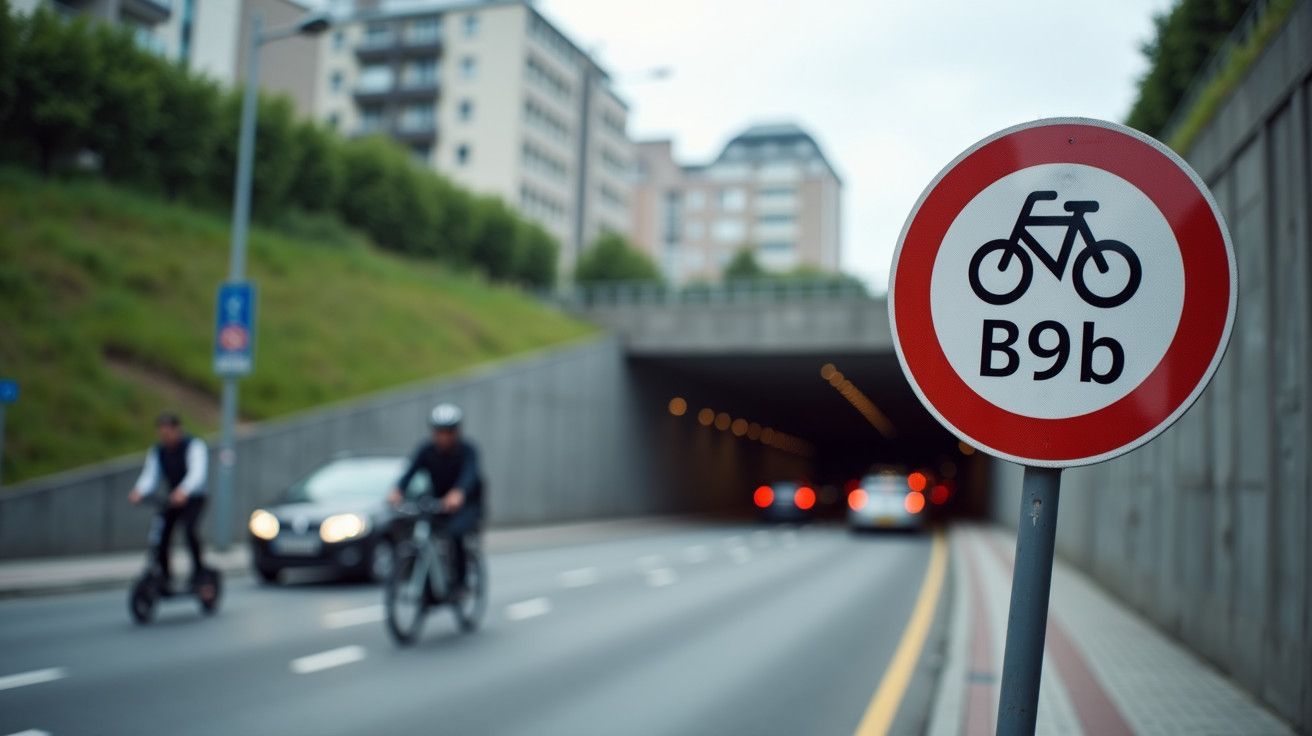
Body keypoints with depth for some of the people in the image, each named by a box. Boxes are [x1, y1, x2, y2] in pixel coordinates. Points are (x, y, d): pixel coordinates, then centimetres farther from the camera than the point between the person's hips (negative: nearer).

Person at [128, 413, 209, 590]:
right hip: (171, 500, 5)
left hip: (193, 499, -5)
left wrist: (183, 491, -50)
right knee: (159, 536, -9)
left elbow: (197, 472, -31)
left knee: (189, 528, -28)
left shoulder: (194, 445, -15)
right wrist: (139, 491, -33)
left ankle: (198, 570, -11)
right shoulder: (157, 451, 0)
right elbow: (149, 476, -10)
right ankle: (164, 579, 7)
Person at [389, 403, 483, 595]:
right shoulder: (426, 449, -8)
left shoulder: (467, 450, -16)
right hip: (437, 503, 3)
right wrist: (397, 491, -44)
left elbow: (469, 474, -35)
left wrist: (458, 494, -57)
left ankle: (459, 582, -17)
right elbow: (410, 471, -23)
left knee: (455, 531, -33)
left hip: (467, 504, -3)